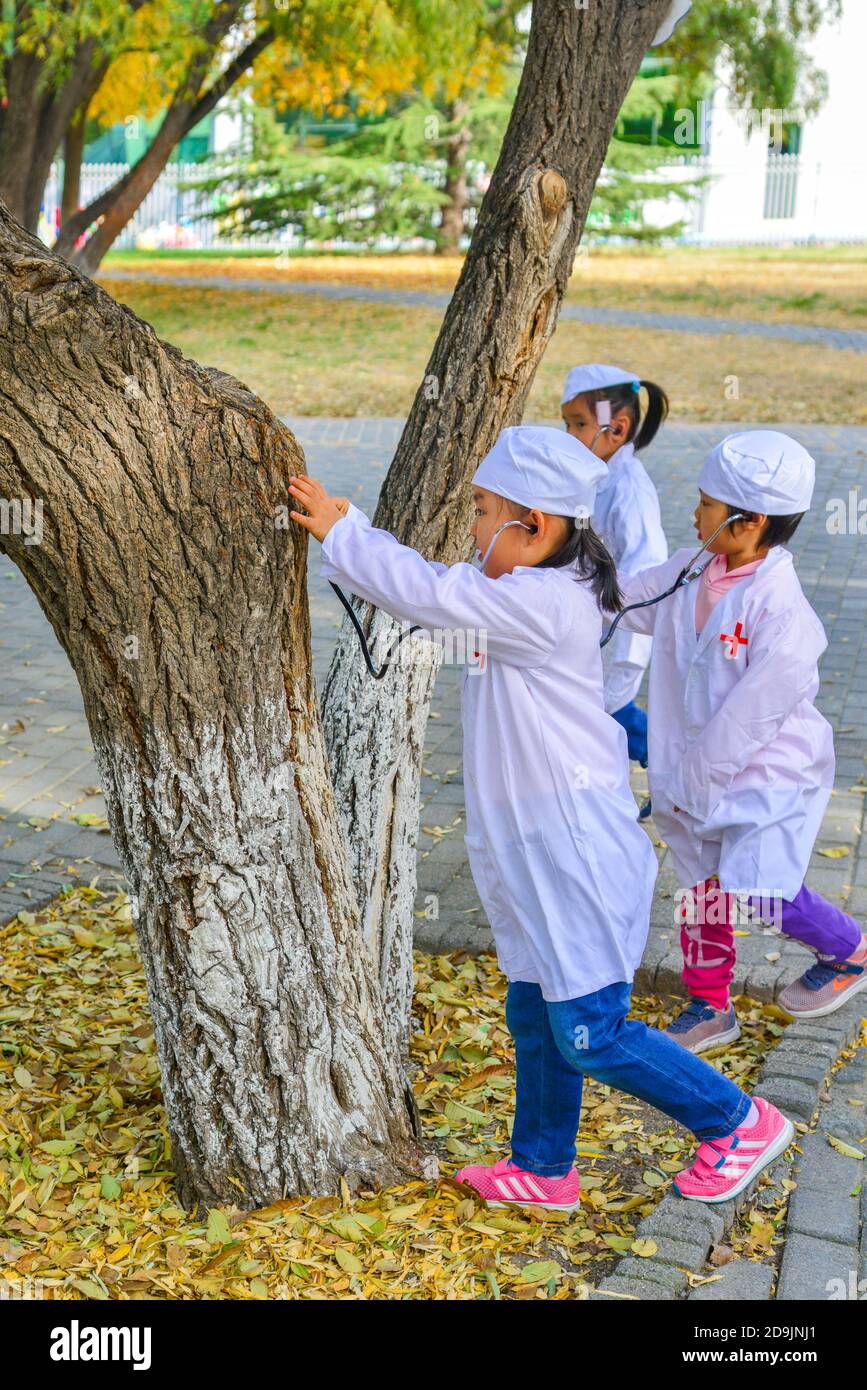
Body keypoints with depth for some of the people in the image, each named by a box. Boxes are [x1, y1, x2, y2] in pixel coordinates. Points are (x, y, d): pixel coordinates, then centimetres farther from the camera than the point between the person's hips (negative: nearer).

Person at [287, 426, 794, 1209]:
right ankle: (543, 1171, 34)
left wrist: (340, 533, -12)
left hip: (578, 856, -10)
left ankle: (739, 1123, 16)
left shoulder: (546, 604, -22)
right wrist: (347, 536, 7)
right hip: (540, 855, 10)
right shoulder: (530, 599, 8)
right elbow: (440, 590, 14)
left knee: (591, 1034, -2)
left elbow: (430, 594, -23)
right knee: (535, 1021, 18)